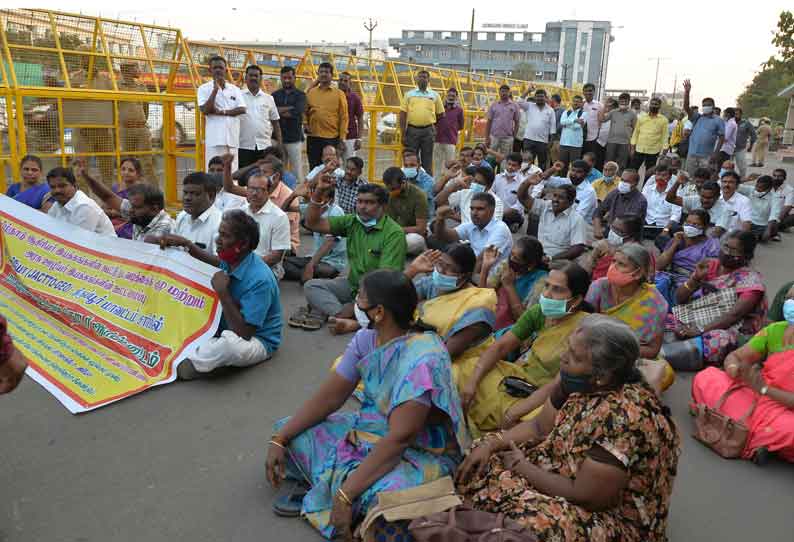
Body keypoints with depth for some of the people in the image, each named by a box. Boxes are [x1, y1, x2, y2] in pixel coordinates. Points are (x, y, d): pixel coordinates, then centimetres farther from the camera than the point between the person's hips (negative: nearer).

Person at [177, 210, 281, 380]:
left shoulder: (260, 279, -28)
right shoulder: (227, 262, -5)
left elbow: (244, 333, -30)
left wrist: (223, 293, -29)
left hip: (257, 341, -8)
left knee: (230, 342, -39)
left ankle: (180, 365, -20)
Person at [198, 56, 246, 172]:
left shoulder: (235, 89, 12)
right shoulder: (204, 88, 4)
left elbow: (242, 109, 0)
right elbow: (205, 110, -10)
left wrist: (222, 112, -10)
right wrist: (215, 89, -11)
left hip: (232, 138, 3)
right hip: (215, 139, -3)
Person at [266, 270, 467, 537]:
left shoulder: (420, 360, -32)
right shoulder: (366, 338, -7)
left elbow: (399, 439, -33)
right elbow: (329, 397, -2)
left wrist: (345, 495, -33)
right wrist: (279, 440, -9)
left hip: (418, 452, -6)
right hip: (368, 429, 7)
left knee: (383, 499, -38)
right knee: (287, 434, -2)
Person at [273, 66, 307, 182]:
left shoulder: (300, 95, 6)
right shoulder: (275, 95, 13)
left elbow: (298, 112, -11)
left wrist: (279, 111, -4)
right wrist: (290, 109, -11)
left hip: (294, 138, -2)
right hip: (277, 137, 3)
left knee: (297, 169, -3)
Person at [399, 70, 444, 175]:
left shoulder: (434, 95, 9)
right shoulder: (409, 94, 8)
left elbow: (440, 114, 14)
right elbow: (402, 114, 3)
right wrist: (403, 134, -3)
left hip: (428, 131, 0)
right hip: (412, 130, 0)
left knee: (427, 160, 3)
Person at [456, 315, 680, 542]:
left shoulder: (623, 417, -33)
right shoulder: (577, 380, -10)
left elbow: (582, 495, -28)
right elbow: (539, 427, 3)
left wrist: (523, 468, -16)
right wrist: (489, 445, -10)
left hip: (613, 516, -7)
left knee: (520, 524, -28)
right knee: (482, 466, 1)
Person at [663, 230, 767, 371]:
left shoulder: (751, 278, -6)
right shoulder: (709, 267, 7)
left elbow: (735, 314, -20)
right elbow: (679, 300, 5)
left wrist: (701, 330, -28)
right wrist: (695, 279, -12)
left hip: (735, 333, -6)